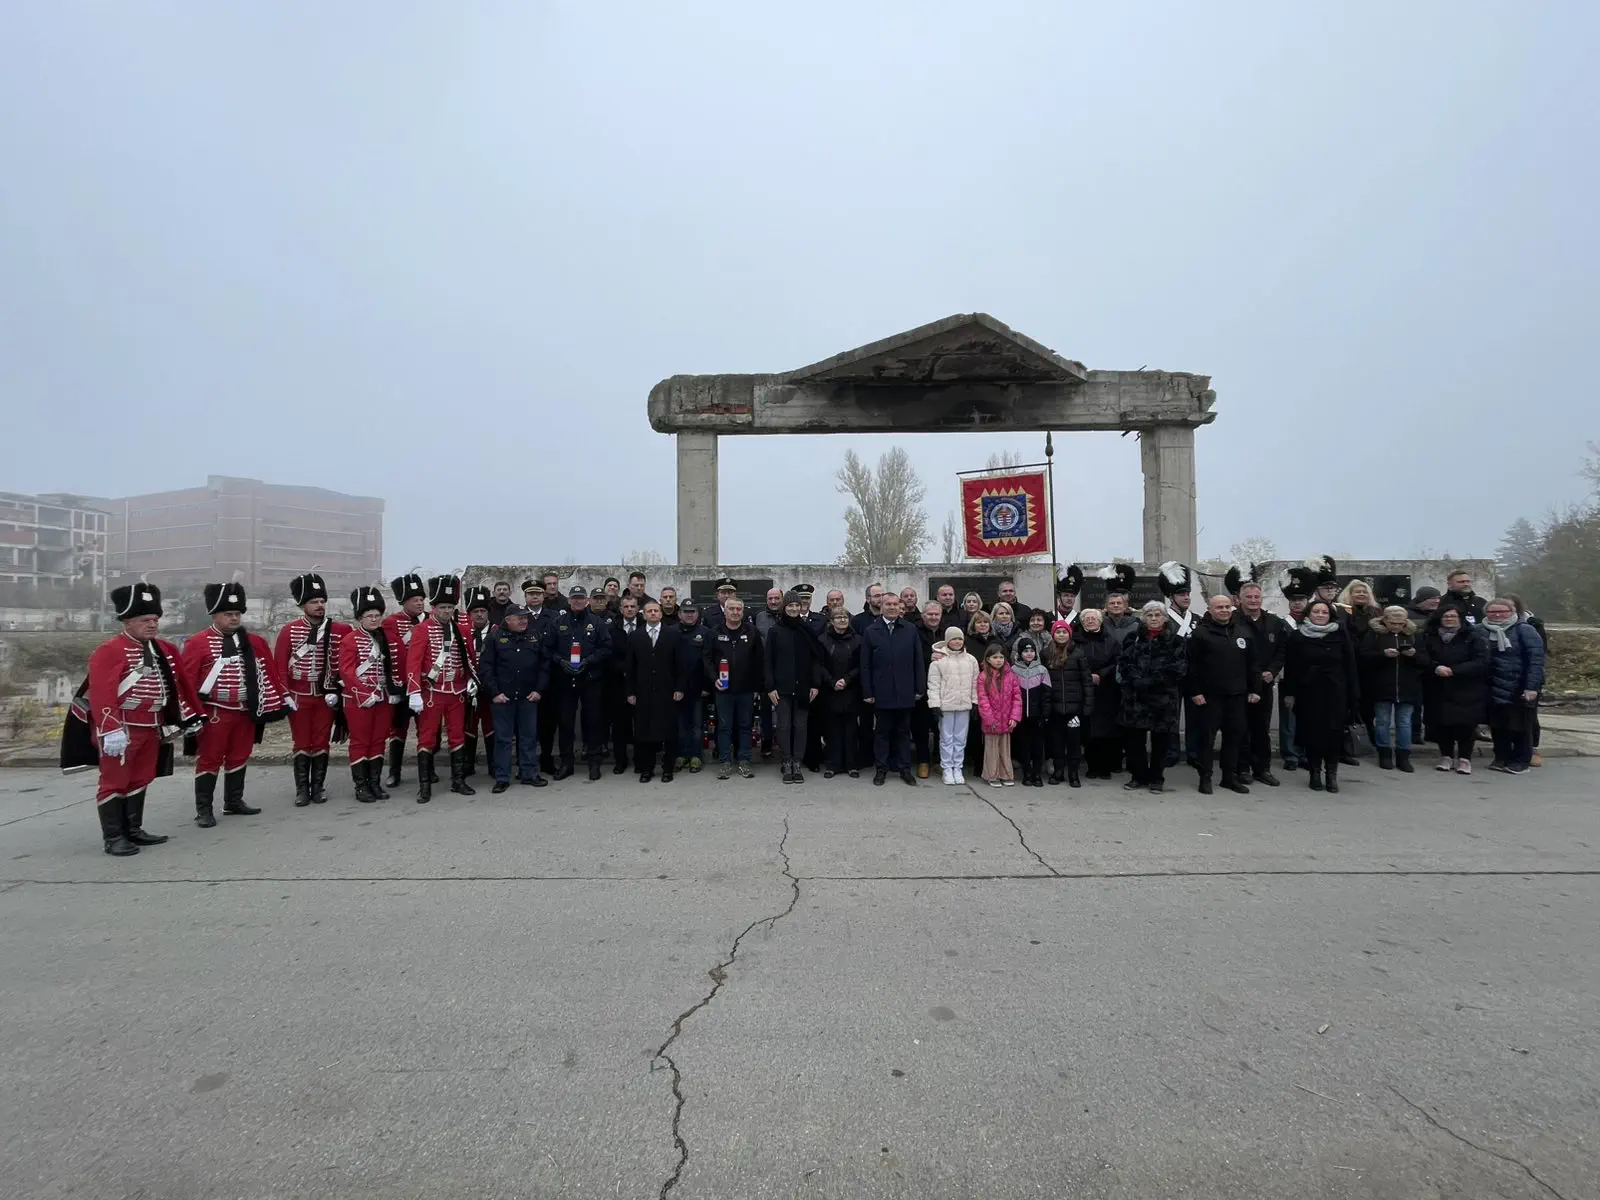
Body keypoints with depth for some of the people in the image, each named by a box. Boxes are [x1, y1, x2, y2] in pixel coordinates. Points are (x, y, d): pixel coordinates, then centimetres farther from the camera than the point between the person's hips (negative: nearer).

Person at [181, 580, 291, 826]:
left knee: (239, 758, 14)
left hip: (245, 712, 5)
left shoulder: (254, 642, 8)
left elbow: (269, 672, 11)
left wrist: (284, 697, 8)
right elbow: (187, 680, -9)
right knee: (209, 760, 3)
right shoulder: (198, 644, -7)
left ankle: (234, 802, 27)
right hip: (214, 713, -5)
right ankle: (203, 810, 12)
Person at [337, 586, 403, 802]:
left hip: (384, 699, 6)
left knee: (379, 741, 10)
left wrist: (396, 690, 4)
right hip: (359, 701, -5)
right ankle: (361, 787, 10)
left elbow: (396, 666, 14)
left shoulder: (387, 638, 10)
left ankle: (375, 784, 18)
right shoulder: (350, 640, -7)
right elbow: (346, 671, -13)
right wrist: (364, 694, -18)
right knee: (360, 742, 3)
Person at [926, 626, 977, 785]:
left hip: (964, 705, 3)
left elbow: (975, 683, 11)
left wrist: (975, 702, 8)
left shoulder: (970, 660, 6)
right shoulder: (938, 659, -5)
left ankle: (957, 767, 19)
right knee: (946, 737, 5)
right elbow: (933, 684, -6)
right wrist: (935, 704, -10)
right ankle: (947, 768, 14)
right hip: (946, 705, -3)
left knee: (960, 738, 9)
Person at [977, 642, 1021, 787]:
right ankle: (992, 776, 17)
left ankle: (1006, 775, 23)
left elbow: (1017, 697, 0)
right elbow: (982, 700, -11)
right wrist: (990, 719, -14)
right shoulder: (983, 677, -8)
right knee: (992, 749, 7)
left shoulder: (1010, 676, 1)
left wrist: (1015, 717, -8)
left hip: (1006, 721, 3)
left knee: (1005, 749, 13)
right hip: (991, 722, -3)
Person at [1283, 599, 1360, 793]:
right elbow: (1290, 667, 1)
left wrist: (1353, 693, -1)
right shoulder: (1297, 637, 1)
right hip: (1308, 692, 0)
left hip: (1335, 691, 0)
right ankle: (1315, 772, 14)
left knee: (1334, 731, -3)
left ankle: (1332, 772, 11)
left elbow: (1350, 665, 2)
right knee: (1312, 732, 3)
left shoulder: (1341, 635, 2)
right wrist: (1289, 692, -2)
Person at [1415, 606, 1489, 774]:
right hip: (1439, 690, 2)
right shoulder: (1428, 636, 6)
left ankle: (1464, 759, 11)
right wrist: (1435, 667, -23)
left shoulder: (1474, 636, -1)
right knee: (1441, 723, 3)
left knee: (1465, 724, -2)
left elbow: (1481, 662, -10)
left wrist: (1453, 670, -20)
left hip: (1467, 690, -2)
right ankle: (1446, 756, 17)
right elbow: (1421, 657, -4)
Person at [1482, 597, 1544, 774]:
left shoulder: (1524, 630, -6)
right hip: (1494, 689, 3)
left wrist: (1531, 686, -19)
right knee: (1497, 725, 10)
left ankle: (1521, 761, 17)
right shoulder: (1481, 632, 3)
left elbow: (1536, 659, -12)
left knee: (1521, 725, 6)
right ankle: (1501, 758, 23)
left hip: (1521, 688, -3)